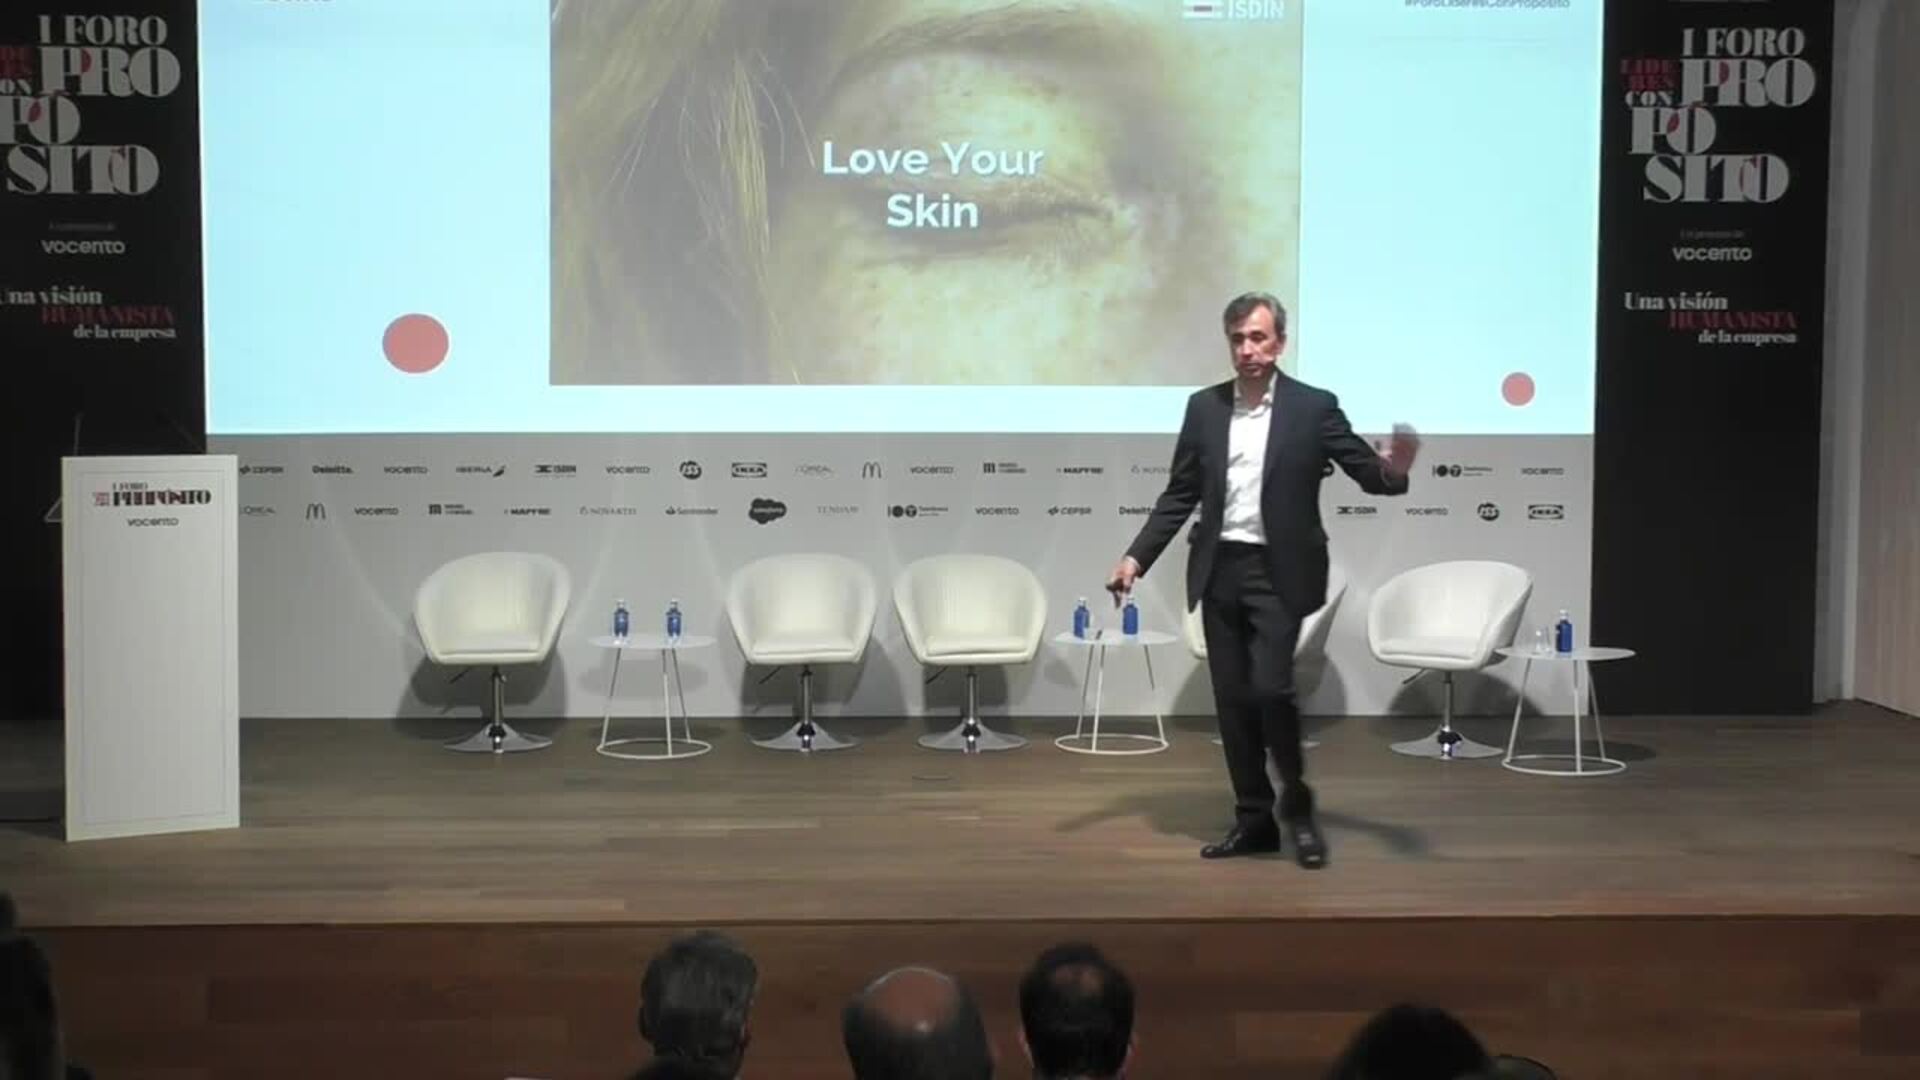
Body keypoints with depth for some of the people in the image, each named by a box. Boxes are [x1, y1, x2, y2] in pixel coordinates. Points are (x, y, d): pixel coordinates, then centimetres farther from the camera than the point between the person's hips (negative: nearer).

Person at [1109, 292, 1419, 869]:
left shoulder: (1314, 407, -3)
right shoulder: (1203, 407, 6)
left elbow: (1369, 474, -6)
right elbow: (1180, 494, 9)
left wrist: (1395, 469, -30)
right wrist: (1136, 557, 2)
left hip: (1278, 573, -4)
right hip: (1219, 571, 4)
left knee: (1269, 689, -13)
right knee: (1232, 699, 6)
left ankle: (1297, 806, 10)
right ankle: (1254, 818, 17)